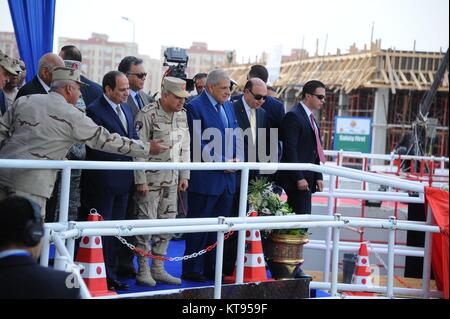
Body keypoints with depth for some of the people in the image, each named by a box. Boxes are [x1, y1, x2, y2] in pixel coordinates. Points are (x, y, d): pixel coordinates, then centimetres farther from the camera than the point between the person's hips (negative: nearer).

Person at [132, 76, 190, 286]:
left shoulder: (182, 115, 9)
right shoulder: (147, 115, -13)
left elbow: (185, 148, 14)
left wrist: (184, 176, 10)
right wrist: (141, 181, -14)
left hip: (171, 180, 7)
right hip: (150, 180, -7)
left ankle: (158, 269, 21)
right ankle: (143, 271, 10)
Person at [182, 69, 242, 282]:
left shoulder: (228, 106, 14)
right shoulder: (195, 107, -10)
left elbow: (236, 136, 16)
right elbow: (199, 144, -15)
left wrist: (237, 158, -2)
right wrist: (222, 162, -15)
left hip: (227, 177, 7)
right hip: (205, 178, -7)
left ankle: (212, 268, 22)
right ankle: (192, 270, 11)